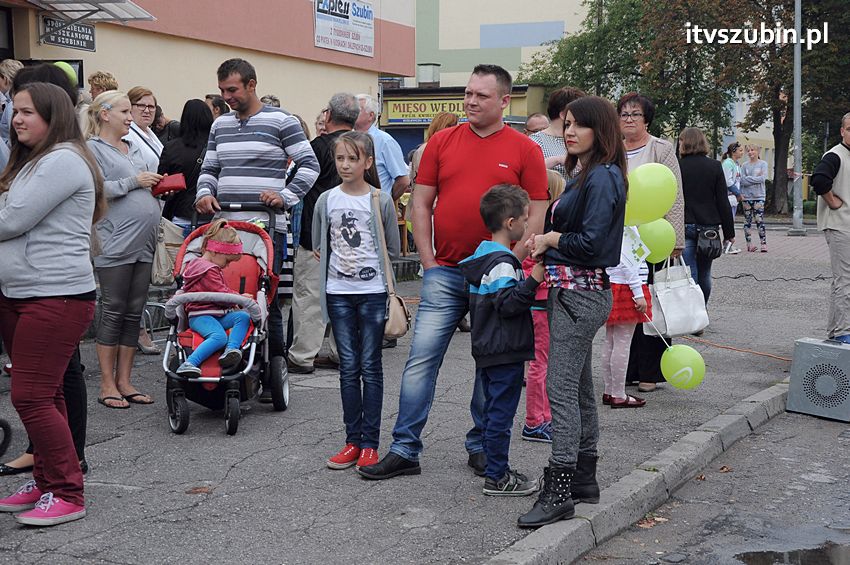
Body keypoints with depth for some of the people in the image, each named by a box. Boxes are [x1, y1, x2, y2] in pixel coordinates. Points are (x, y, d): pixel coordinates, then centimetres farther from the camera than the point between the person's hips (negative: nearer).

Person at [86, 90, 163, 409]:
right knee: (113, 312, -2)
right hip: (115, 243, -7)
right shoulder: (93, 148, -4)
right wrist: (133, 182, -13)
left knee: (134, 313, 9)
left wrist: (157, 183, 8)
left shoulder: (134, 147, 19)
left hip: (143, 242, 7)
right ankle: (107, 385, 6)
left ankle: (124, 382, 16)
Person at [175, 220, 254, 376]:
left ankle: (230, 350, -33)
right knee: (220, 337, -35)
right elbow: (221, 293, -15)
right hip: (201, 316, -10)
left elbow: (224, 291, 30)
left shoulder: (213, 268, 24)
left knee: (243, 317, -13)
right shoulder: (208, 271, -11)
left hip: (217, 315, 10)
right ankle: (188, 364, -40)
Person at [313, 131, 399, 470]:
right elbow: (318, 246, 14)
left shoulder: (381, 201, -3)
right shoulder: (326, 201, 3)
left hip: (373, 292, -2)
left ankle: (370, 443, 7)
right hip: (339, 293, 2)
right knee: (348, 367, 6)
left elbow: (393, 249, 5)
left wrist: (368, 264, 2)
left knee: (370, 366, 1)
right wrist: (335, 263, 4)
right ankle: (352, 441, 12)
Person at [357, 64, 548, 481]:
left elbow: (537, 215, -1)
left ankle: (482, 447, 23)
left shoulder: (524, 150, 0)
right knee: (421, 359, -1)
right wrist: (429, 261, 1)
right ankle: (404, 449, 6)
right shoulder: (442, 142, 6)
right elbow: (421, 203, 8)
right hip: (444, 273, 2)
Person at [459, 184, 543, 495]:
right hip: (506, 353, -10)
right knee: (501, 414, -3)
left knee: (494, 412, 16)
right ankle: (497, 477, 3)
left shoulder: (481, 257, 13)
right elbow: (509, 304, -24)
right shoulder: (502, 263, -18)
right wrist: (533, 279, -28)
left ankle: (496, 470, 24)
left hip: (486, 350, 10)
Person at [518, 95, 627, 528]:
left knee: (561, 387, -12)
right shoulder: (585, 175, 18)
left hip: (580, 293, -11)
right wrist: (544, 242, 4)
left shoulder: (602, 177, -14)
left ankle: (559, 492, -12)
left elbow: (591, 242, -21)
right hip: (572, 291, 11)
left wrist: (551, 240, -7)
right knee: (579, 386, 14)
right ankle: (583, 479, 23)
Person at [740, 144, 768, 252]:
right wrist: (756, 179, -10)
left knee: (760, 220, -7)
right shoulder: (744, 165, 8)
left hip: (759, 196, -2)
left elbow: (762, 178, -10)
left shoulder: (763, 164, 3)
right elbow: (742, 180, -3)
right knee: (747, 221, 3)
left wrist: (748, 178, -9)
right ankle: (749, 243, 7)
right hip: (746, 196, 2)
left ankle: (764, 244, -6)